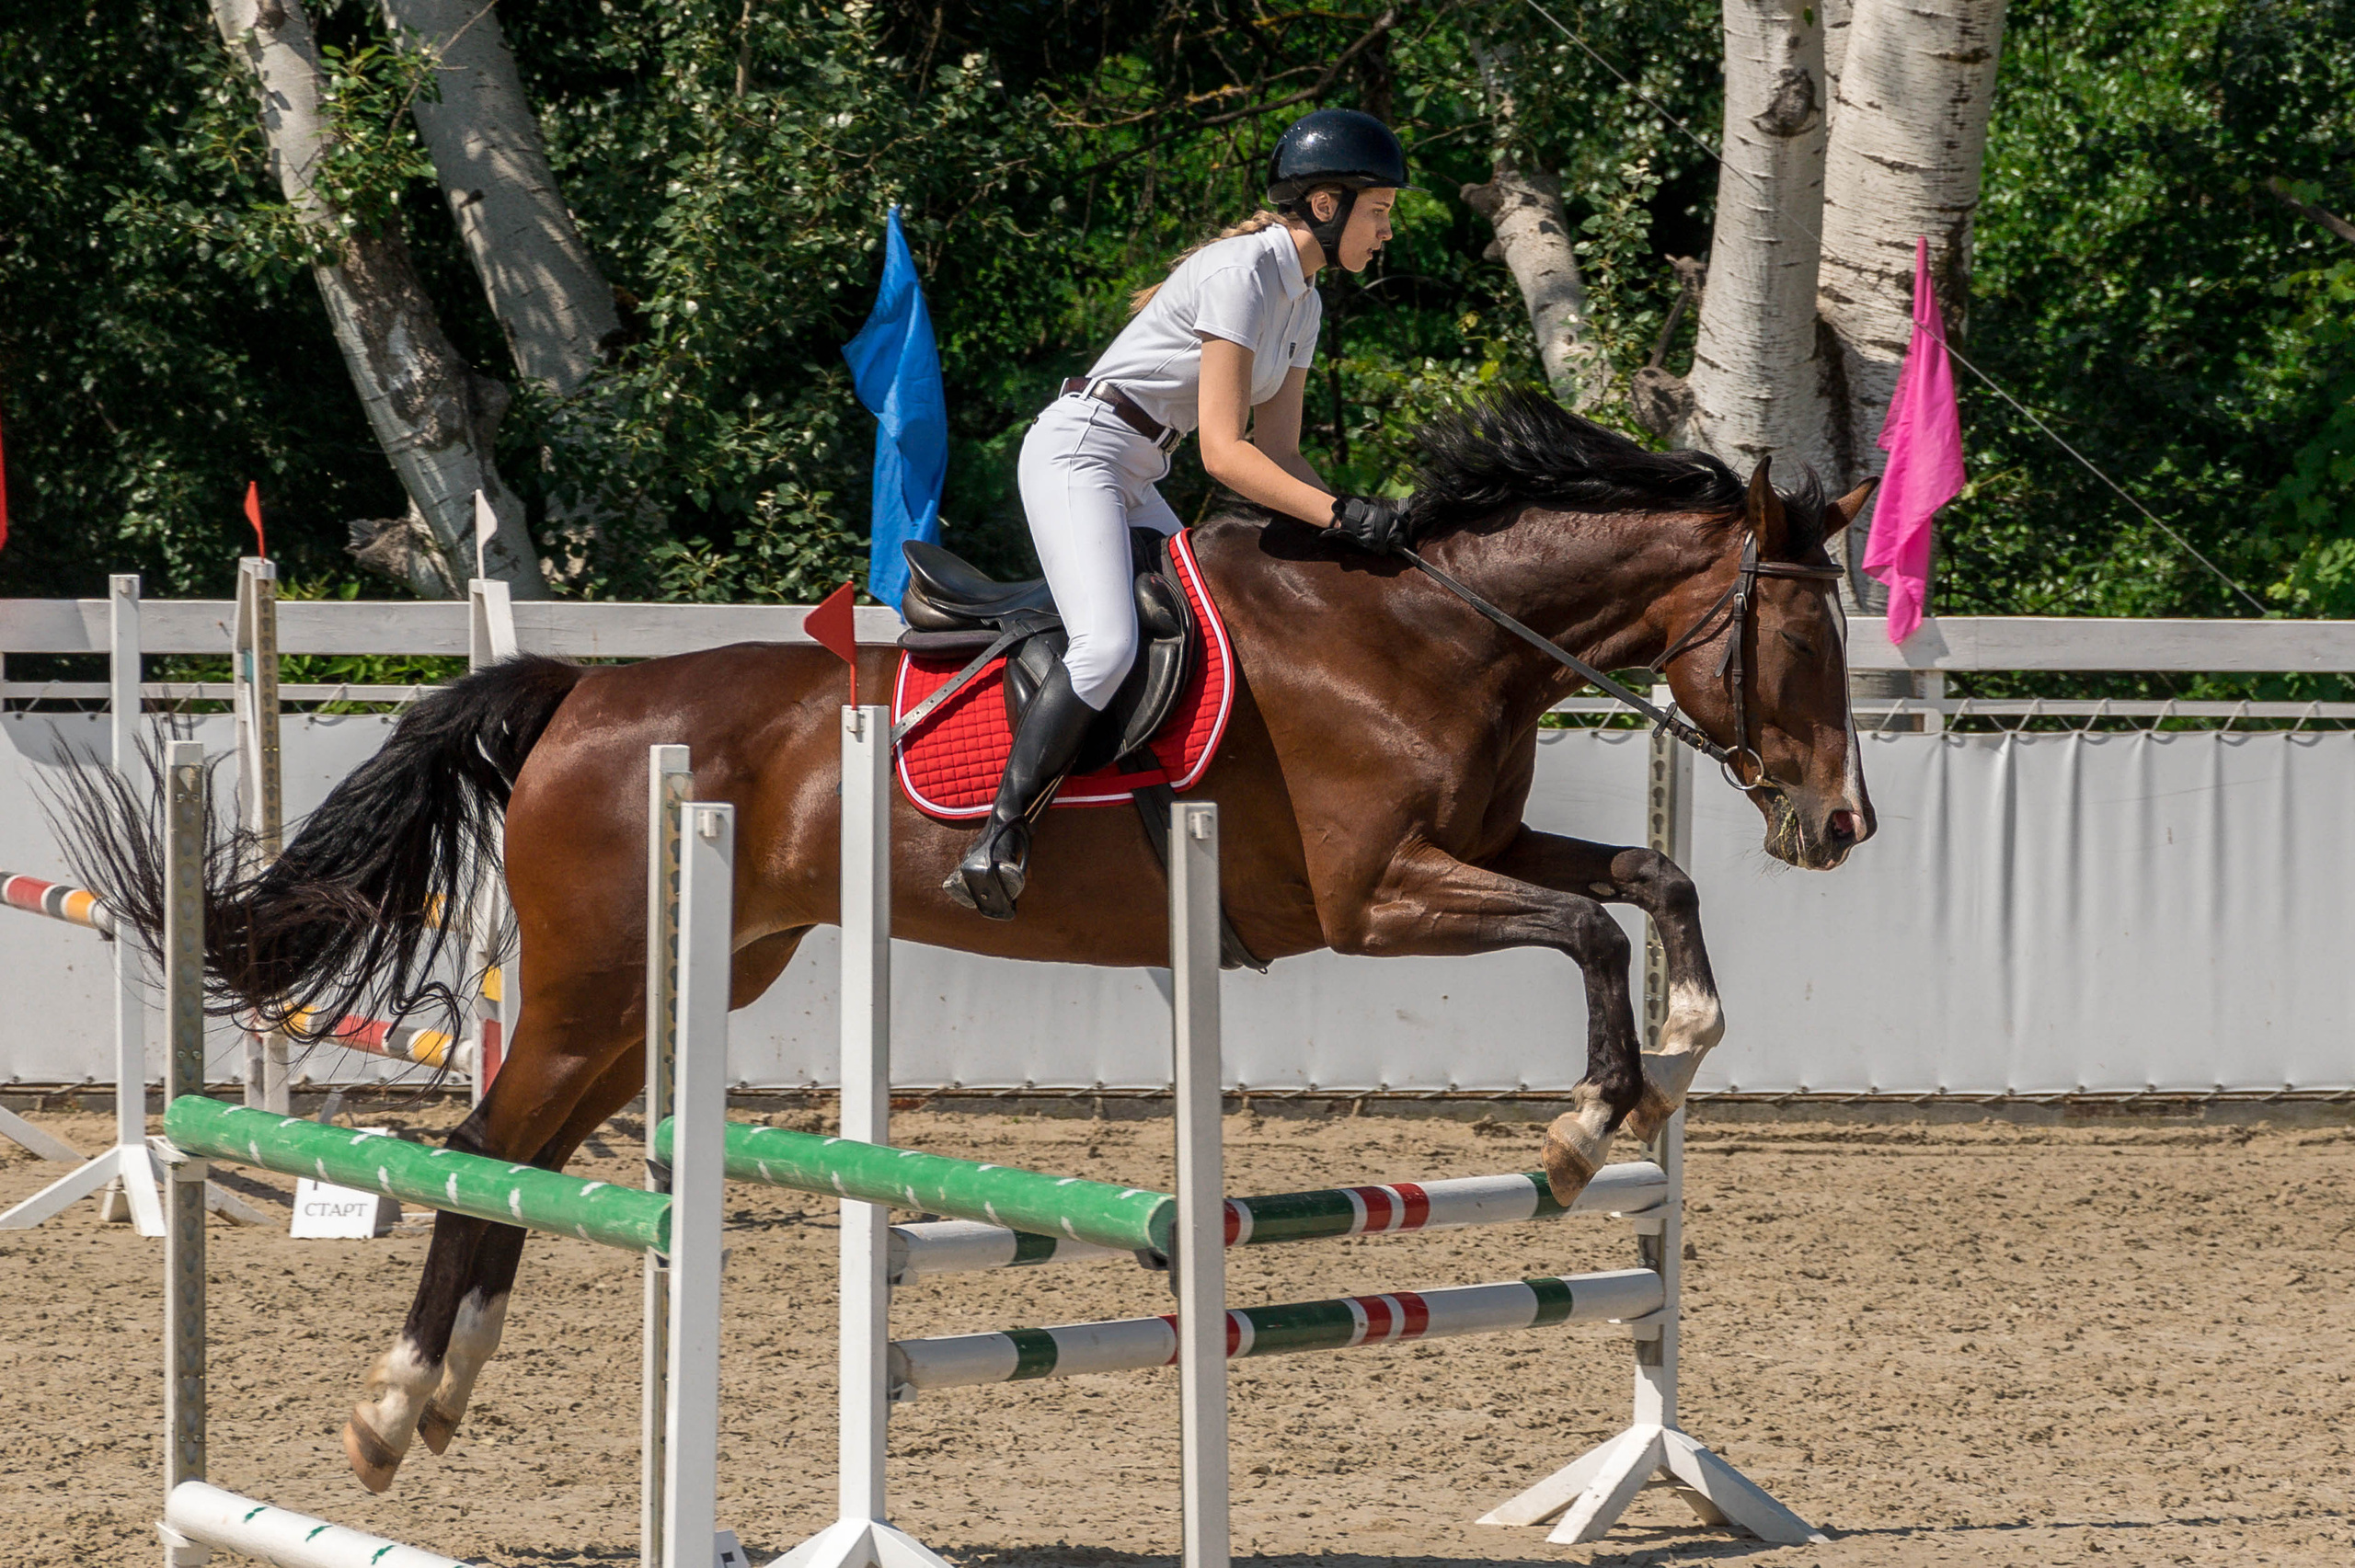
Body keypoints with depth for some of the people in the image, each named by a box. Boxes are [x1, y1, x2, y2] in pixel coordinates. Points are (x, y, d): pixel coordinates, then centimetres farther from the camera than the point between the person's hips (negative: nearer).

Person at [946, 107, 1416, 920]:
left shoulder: (1301, 301, 12)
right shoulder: (1240, 274, -18)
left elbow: (1277, 452, 12)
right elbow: (1224, 453, -23)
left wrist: (1366, 515, -2)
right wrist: (1340, 516, -29)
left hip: (1134, 483, 11)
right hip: (1077, 453, -11)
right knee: (1108, 645, -28)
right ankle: (998, 843, -26)